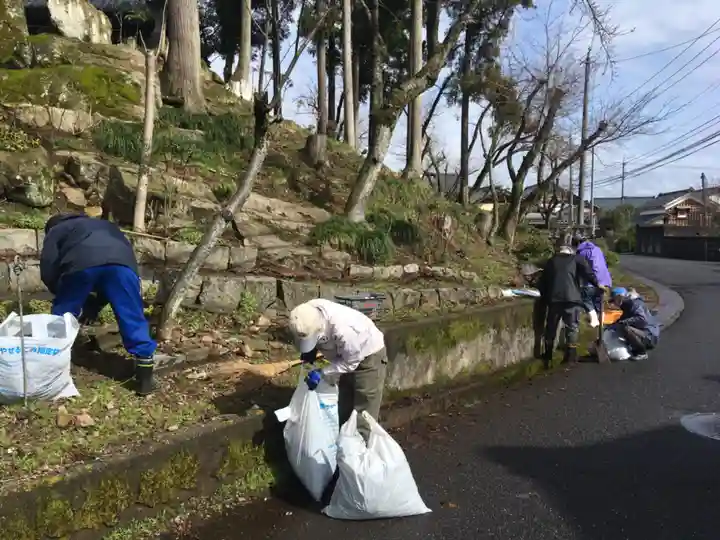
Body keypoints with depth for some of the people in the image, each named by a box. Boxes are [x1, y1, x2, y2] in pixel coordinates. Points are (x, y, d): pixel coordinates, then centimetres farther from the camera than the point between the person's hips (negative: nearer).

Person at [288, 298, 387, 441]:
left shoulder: (343, 330, -43)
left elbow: (350, 362, -28)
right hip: (346, 355, 8)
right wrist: (311, 350, -15)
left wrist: (322, 374, -28)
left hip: (369, 357, -8)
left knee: (363, 413, -3)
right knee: (343, 408, 20)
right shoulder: (309, 314, -22)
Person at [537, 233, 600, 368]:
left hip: (554, 299, 3)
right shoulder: (577, 259, 7)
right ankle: (571, 355, 3)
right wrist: (597, 283, -4)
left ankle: (548, 356, 22)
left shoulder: (551, 261, 17)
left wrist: (544, 297, 27)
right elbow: (587, 271, -12)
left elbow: (542, 282, 18)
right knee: (572, 327, 6)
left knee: (551, 327, 15)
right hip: (572, 299, -3)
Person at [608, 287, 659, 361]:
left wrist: (622, 322, -32)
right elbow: (622, 320, 22)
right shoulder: (627, 305, 12)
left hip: (650, 336, -10)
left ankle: (642, 353, -13)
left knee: (626, 329, -32)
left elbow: (642, 319, -33)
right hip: (643, 334, 10)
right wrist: (613, 325, 5)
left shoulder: (635, 303, -18)